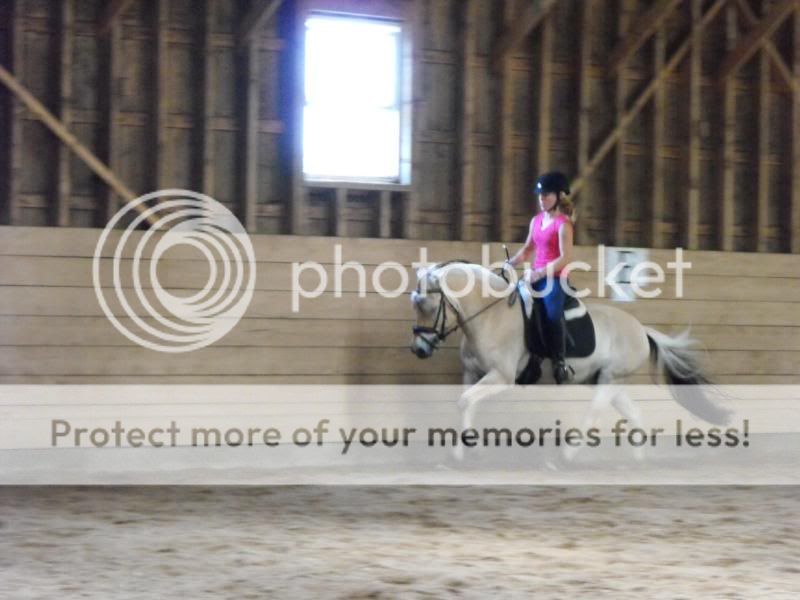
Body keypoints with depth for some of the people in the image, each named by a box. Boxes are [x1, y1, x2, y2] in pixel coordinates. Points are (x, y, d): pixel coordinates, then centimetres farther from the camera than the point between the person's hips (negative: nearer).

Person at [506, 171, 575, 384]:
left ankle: (560, 362, -21)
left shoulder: (563, 224, -10)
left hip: (554, 278, -8)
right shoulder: (536, 221, 11)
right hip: (536, 277, 8)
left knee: (552, 314, -26)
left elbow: (565, 258, -17)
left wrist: (539, 273, -22)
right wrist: (509, 264, 6)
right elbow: (527, 250, 21)